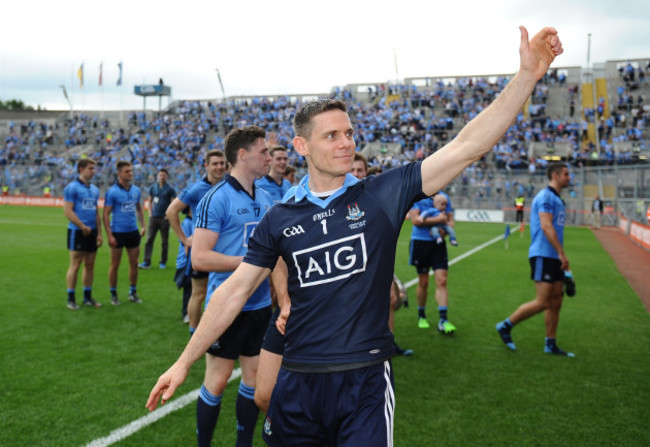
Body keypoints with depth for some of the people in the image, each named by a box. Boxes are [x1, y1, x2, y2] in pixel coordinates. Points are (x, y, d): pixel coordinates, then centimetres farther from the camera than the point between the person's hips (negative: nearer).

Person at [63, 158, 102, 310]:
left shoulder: (94, 189, 14)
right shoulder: (72, 188, -6)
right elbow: (68, 211, -12)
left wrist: (99, 233, 10)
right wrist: (83, 227, -16)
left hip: (92, 232, 7)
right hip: (77, 232, -7)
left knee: (90, 265, 9)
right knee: (75, 265, -3)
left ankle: (88, 297, 18)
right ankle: (71, 299, 5)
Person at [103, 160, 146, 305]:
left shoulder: (136, 190, 6)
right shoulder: (112, 192, -9)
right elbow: (106, 214, -10)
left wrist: (143, 226, 9)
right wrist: (109, 235, -14)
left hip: (133, 232, 5)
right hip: (118, 233, -5)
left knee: (134, 263, 8)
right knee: (115, 265, 4)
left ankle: (133, 292, 22)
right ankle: (113, 295, 17)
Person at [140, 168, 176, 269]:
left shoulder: (170, 189, -1)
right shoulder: (153, 188, 10)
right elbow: (150, 201, 19)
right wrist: (150, 212, 8)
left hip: (164, 218, -3)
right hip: (154, 217, 3)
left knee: (165, 241, 4)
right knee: (149, 239, -4)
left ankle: (163, 262, 14)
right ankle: (146, 262, -3)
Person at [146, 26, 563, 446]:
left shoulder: (384, 194, -4)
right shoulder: (280, 218, 1)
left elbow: (468, 146, -11)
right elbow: (234, 291, 6)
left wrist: (527, 74, -18)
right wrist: (184, 363, 7)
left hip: (365, 380, -2)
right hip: (297, 380, 2)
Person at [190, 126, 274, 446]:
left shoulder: (266, 198, 8)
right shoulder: (216, 198, -14)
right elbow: (200, 257, -20)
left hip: (261, 304, 7)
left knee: (254, 375, 14)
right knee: (217, 380, 4)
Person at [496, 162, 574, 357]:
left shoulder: (557, 199, 20)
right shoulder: (546, 196, -10)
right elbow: (546, 226, -19)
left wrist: (561, 258, 19)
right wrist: (562, 253, -21)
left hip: (554, 257, 9)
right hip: (543, 256, -9)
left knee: (556, 302, 8)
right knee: (542, 303, -10)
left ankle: (550, 345, 16)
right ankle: (506, 326, 4)